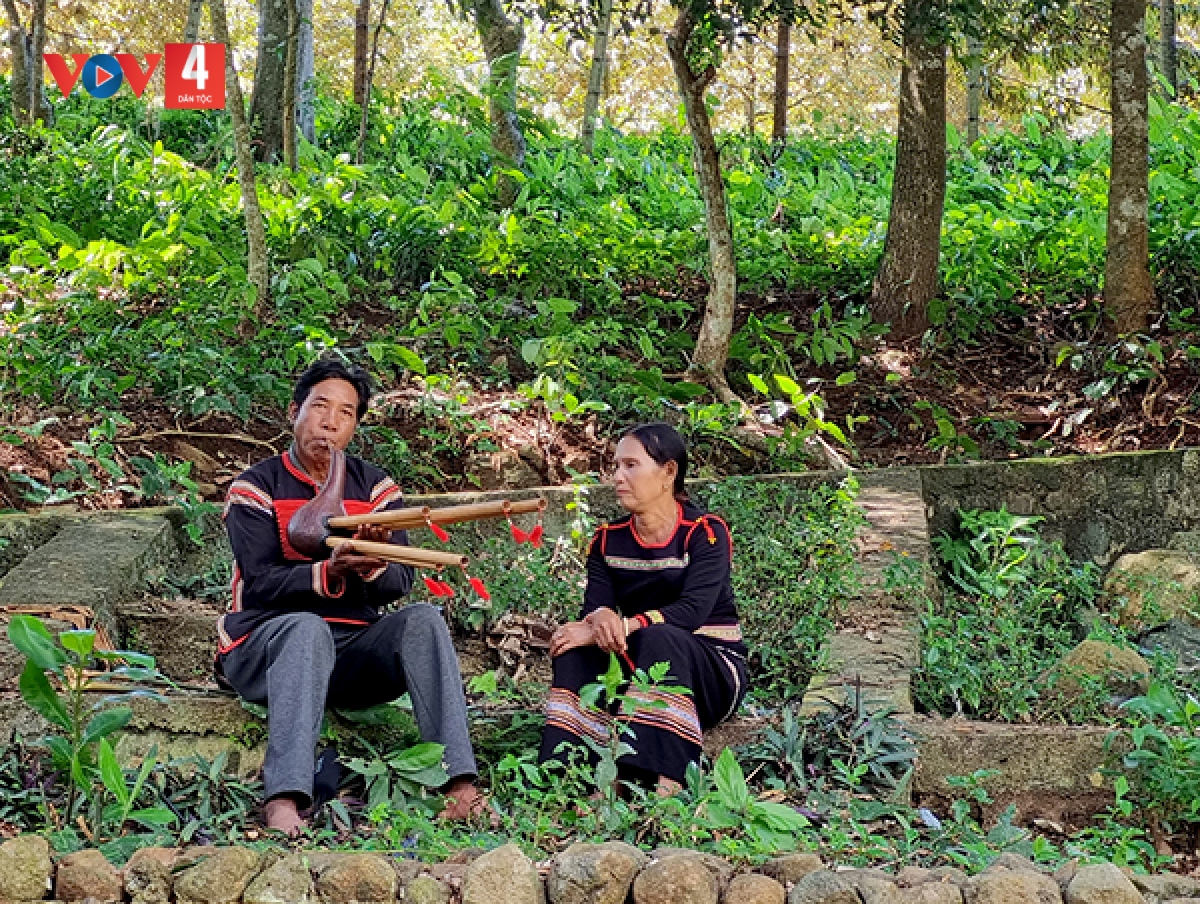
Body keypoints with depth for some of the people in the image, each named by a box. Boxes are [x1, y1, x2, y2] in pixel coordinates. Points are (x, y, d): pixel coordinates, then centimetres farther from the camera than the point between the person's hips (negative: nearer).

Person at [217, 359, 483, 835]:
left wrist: (373, 566, -27)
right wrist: (330, 573, -31)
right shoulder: (255, 488, 0)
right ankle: (283, 802, -50)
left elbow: (402, 581, -3)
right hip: (264, 648, -3)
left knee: (422, 619, -23)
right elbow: (260, 584, -14)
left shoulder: (375, 488, 10)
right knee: (307, 628, -36)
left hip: (352, 652, 3)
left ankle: (460, 786, -34)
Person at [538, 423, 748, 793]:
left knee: (659, 637, -35)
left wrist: (623, 626, -36)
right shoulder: (609, 540, 5)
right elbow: (593, 607, -8)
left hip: (710, 671, -4)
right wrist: (600, 620, -34)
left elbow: (693, 609, -25)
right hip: (637, 666, 4)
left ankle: (666, 784, -48)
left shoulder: (705, 532, -10)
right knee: (577, 649, -23)